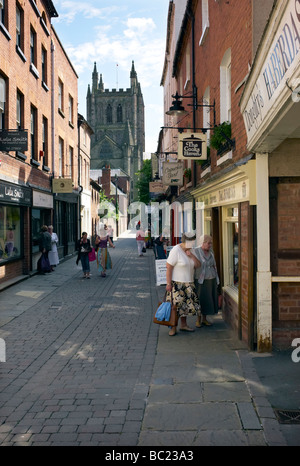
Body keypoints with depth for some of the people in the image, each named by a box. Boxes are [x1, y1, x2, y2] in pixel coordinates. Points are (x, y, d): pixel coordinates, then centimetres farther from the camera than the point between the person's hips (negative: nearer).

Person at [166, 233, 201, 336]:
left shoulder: (190, 251, 8)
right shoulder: (176, 250, -14)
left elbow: (198, 265, 3)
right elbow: (169, 267, -16)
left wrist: (191, 256, -13)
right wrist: (168, 284, -19)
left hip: (188, 284, 7)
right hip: (177, 284, -7)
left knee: (185, 304, 12)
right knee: (175, 305, -6)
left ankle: (183, 325, 25)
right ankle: (173, 328, 3)